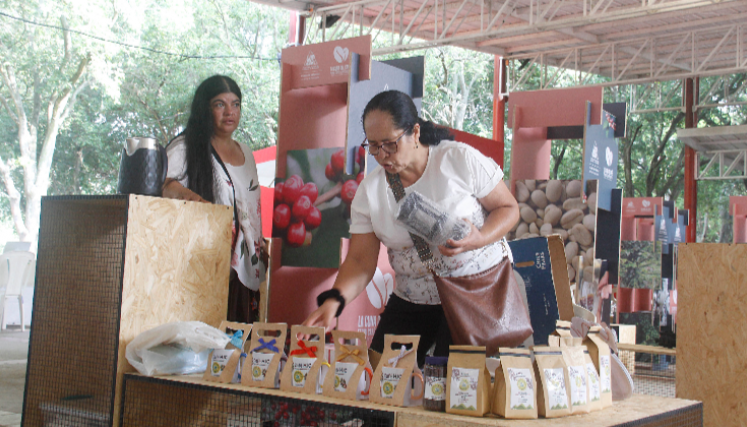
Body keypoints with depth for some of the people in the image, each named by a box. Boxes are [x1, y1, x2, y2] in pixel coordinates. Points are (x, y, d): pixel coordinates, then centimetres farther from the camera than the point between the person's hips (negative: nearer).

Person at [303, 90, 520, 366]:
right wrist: (334, 300, -23)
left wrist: (480, 238, -23)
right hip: (413, 301, 4)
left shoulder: (461, 160, -11)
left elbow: (508, 208, -3)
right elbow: (361, 260, -4)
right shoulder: (369, 191, -2)